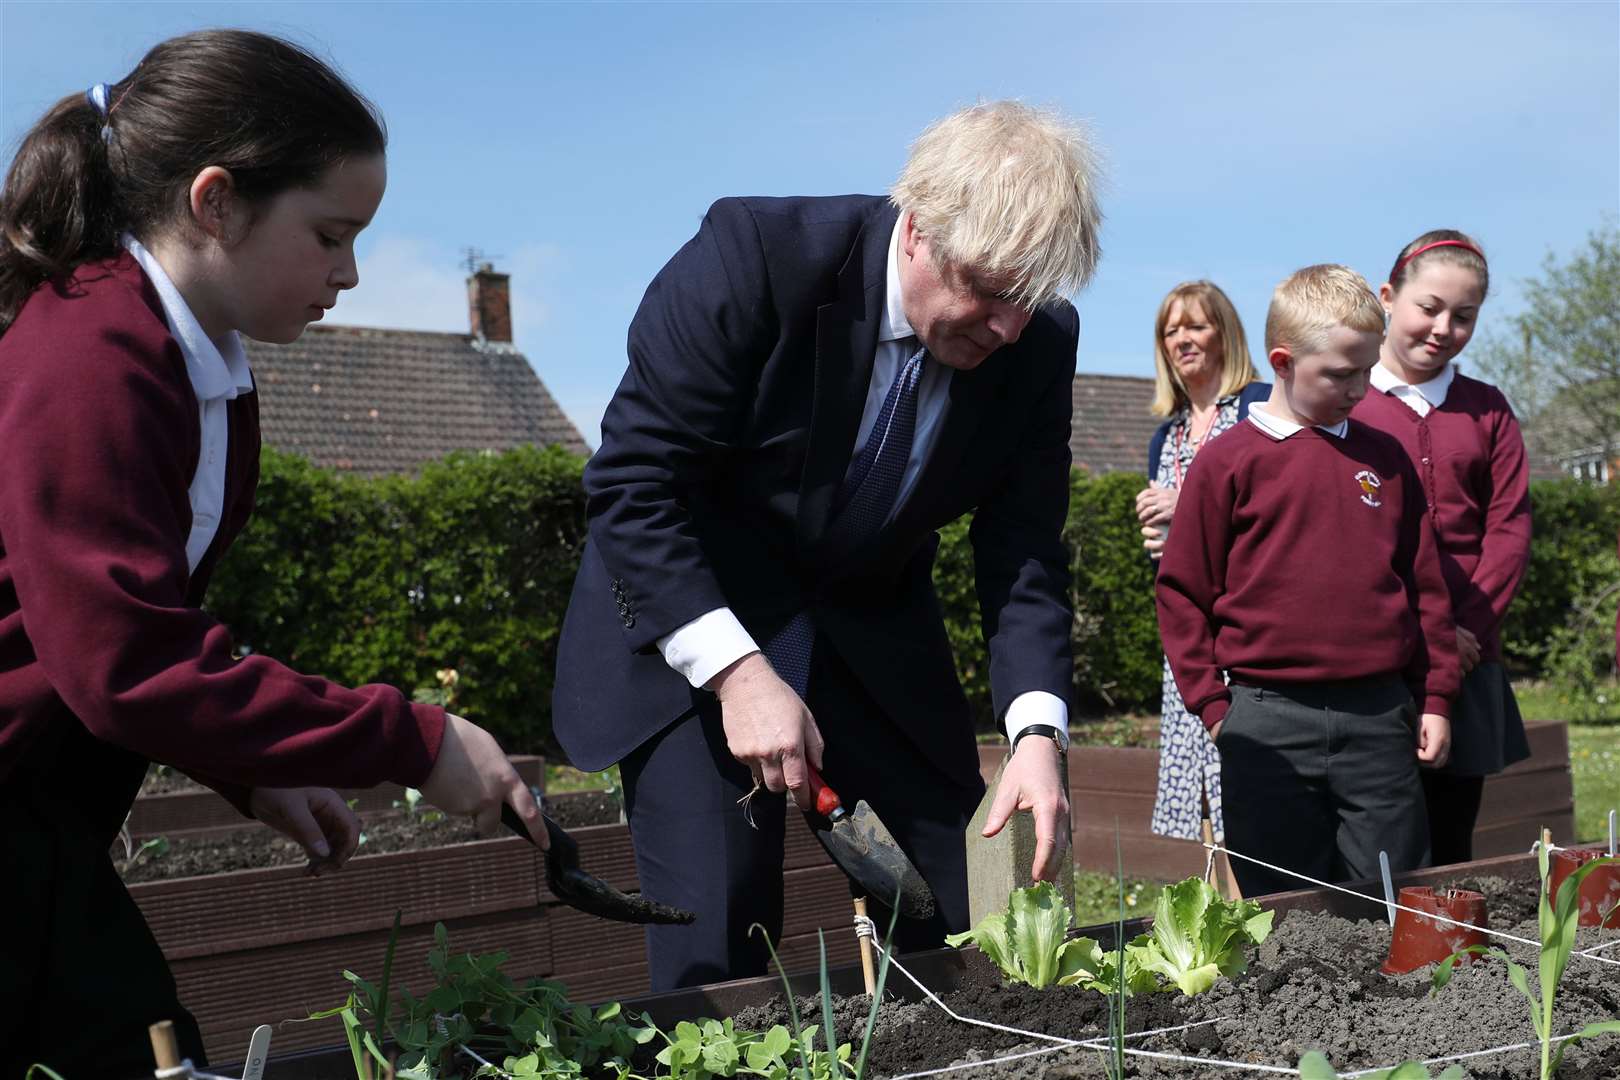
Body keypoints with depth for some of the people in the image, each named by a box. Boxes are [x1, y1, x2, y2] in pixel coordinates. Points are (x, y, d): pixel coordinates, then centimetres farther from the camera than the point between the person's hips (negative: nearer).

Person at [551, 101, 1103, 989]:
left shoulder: (1038, 341, -11)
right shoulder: (756, 254, -25)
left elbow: (1022, 552, -6)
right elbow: (633, 486, -22)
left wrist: (1037, 732, -20)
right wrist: (736, 671, -28)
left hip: (873, 633, 4)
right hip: (692, 622, -4)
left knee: (967, 928, 4)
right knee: (716, 949, -8)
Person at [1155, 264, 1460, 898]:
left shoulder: (1386, 457, 10)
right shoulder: (1229, 461, -2)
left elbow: (1424, 583, 14)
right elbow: (1183, 592, 1)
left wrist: (1434, 698, 11)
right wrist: (1213, 704, -3)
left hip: (1380, 717, 3)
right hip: (1268, 723, -3)